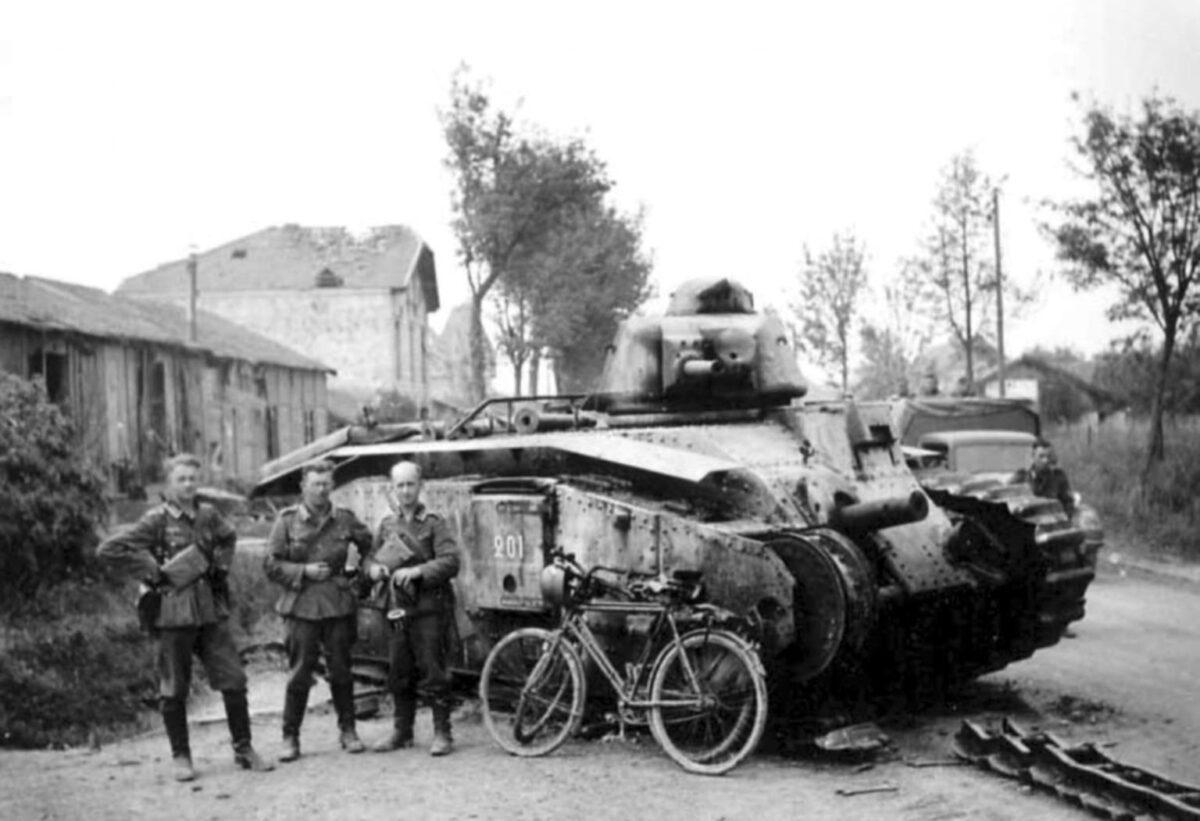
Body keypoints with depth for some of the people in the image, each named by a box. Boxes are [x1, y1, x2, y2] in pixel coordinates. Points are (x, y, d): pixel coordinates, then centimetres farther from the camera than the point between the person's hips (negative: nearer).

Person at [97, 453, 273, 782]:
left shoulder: (208, 514, 8)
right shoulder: (156, 520, -8)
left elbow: (228, 538, 31)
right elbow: (109, 549, -14)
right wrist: (152, 571, -12)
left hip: (211, 609, 4)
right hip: (173, 612, -4)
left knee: (234, 680, 2)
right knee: (174, 689, 4)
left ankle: (243, 749, 14)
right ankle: (180, 757, 17)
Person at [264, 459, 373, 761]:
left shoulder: (345, 519, 7)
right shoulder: (287, 520, 0)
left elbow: (369, 546, 22)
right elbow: (271, 564, -1)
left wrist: (356, 562, 6)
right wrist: (303, 571, -12)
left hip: (339, 605, 2)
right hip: (301, 606, -2)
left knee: (341, 671, 7)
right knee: (299, 674, -2)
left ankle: (347, 730, 20)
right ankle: (290, 738, 7)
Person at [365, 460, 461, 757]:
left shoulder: (433, 523, -4)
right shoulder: (387, 524, 12)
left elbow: (451, 562, -13)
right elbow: (370, 557, 19)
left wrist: (418, 571, -24)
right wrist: (375, 568, -4)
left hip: (430, 607, -5)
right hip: (399, 608, 5)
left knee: (432, 671, -5)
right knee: (398, 673, 10)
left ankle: (442, 734, 2)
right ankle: (401, 732, 22)